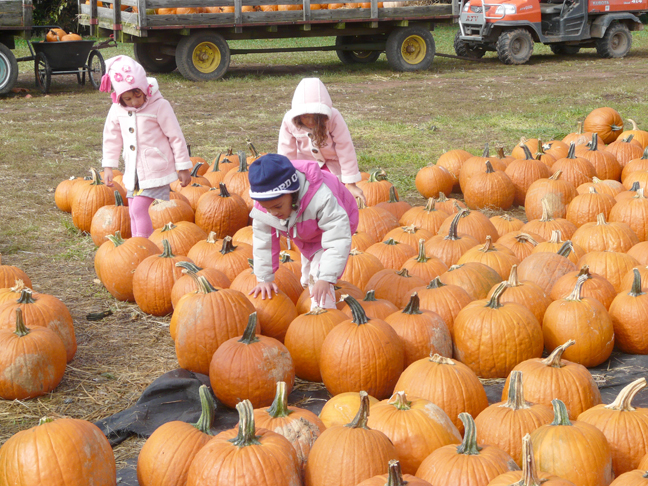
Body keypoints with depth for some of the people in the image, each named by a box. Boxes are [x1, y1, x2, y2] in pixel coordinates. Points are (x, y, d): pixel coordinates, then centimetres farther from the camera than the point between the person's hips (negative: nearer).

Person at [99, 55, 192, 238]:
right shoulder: (117, 109, 0)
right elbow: (112, 138, 15)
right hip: (133, 172, 6)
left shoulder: (159, 106, -14)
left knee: (139, 208, -14)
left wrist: (183, 168, -3)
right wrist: (108, 166, 12)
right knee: (134, 213, 9)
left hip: (155, 170, -6)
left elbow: (176, 137, -7)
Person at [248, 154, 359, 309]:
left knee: (318, 277, -23)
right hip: (304, 237, 6)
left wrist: (326, 278, -50)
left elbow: (338, 240, -46)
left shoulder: (321, 199, -48)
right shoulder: (262, 204, -30)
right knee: (308, 278, 19)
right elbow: (263, 241, -19)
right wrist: (264, 279, -18)